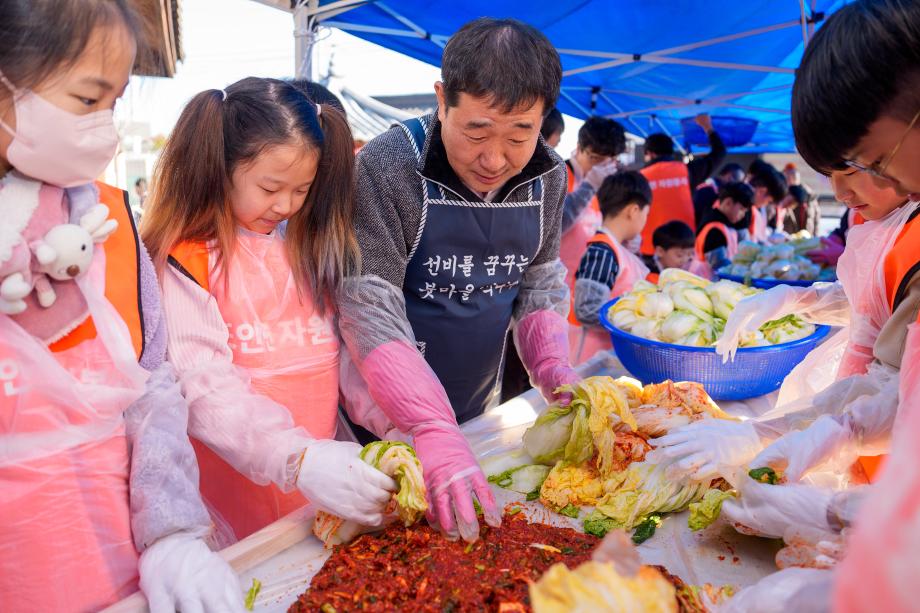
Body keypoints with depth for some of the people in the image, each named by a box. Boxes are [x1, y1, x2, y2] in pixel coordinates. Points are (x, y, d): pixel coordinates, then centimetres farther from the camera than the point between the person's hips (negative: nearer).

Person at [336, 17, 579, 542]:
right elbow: (371, 310, -27)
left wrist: (552, 365, -12)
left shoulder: (549, 178, -6)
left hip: (478, 411, 5)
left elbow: (540, 281, 4)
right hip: (387, 422, -5)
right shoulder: (387, 167, -24)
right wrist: (433, 430, -34)